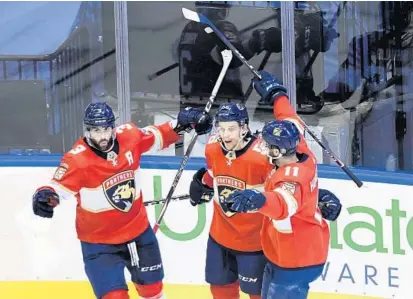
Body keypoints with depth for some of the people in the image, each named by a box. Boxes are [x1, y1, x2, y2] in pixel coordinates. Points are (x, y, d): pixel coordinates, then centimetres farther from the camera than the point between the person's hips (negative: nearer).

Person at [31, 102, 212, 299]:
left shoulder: (129, 136, -11)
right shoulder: (77, 159, -24)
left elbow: (156, 137, 7)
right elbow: (58, 187, -30)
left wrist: (180, 125, -1)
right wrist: (46, 196, -51)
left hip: (138, 230, 5)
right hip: (99, 241, -5)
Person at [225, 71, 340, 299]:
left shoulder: (292, 178, -31)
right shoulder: (301, 153, -5)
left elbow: (283, 204, -54)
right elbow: (290, 121, 14)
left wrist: (258, 199, -74)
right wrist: (275, 94, 24)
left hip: (296, 261, -10)